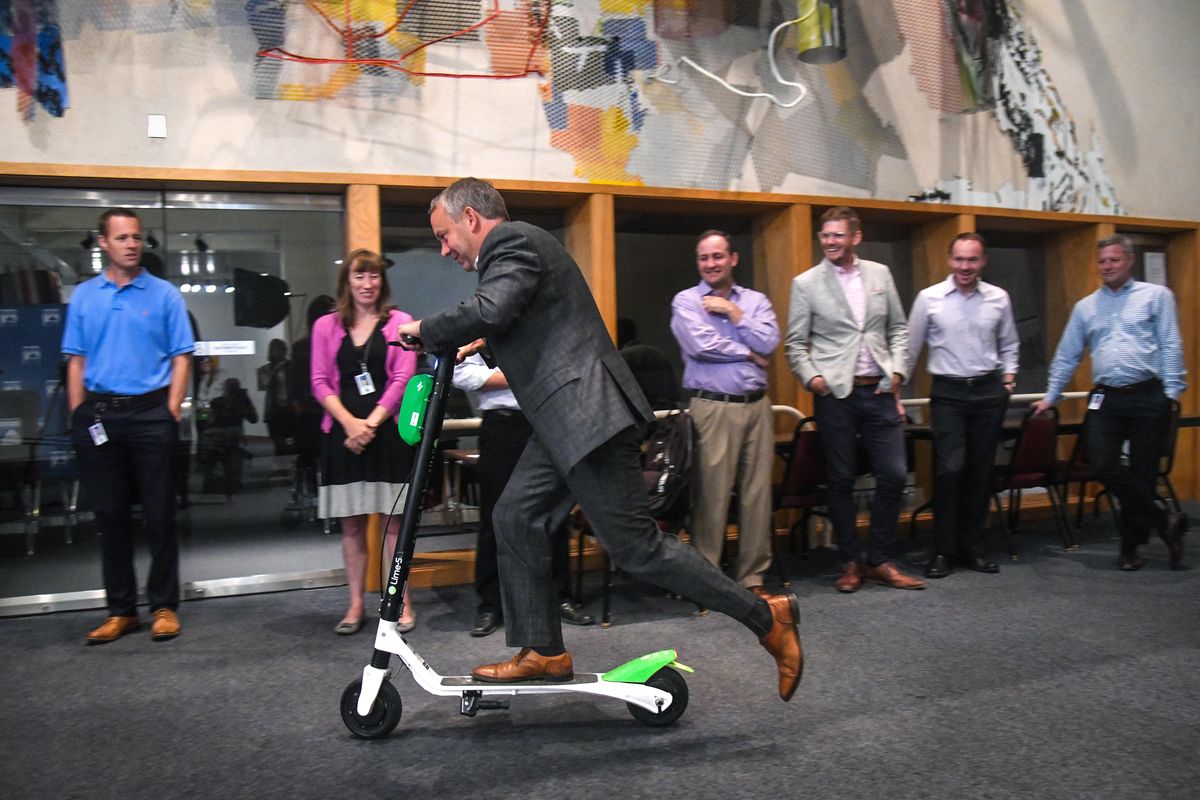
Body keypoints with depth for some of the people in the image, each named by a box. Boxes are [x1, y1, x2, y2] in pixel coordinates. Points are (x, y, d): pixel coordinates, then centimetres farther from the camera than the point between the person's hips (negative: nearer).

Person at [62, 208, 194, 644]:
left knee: (159, 513, 2)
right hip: (99, 414, 3)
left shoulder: (164, 294, 3)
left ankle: (164, 606, 12)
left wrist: (172, 410, -9)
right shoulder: (84, 295, 10)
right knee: (110, 514, 8)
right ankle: (120, 609, 18)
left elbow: (181, 357, 0)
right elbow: (76, 361, 10)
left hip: (150, 413, -2)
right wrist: (78, 416, 2)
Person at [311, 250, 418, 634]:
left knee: (393, 519, 0)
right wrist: (350, 422, -10)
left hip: (388, 430, -2)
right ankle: (355, 604, 14)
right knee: (351, 523, 6)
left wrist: (371, 422, -12)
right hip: (343, 433, 2)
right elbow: (320, 383, 5)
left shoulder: (399, 322, 5)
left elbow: (402, 379, -2)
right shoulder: (326, 326, 11)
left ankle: (401, 602, 7)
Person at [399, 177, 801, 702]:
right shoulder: (516, 247, 24)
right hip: (567, 420, 11)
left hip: (587, 415, -11)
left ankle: (765, 616, 2)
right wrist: (469, 346, 20)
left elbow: (489, 312, -25)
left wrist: (425, 330, -11)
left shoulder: (511, 241, -8)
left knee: (634, 545, -8)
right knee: (516, 520, 10)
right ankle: (543, 652, 18)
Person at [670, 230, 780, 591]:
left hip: (756, 405, 4)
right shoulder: (686, 301, 4)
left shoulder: (755, 300, 14)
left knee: (757, 492, 5)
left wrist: (733, 313, -4)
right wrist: (748, 353, -2)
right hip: (713, 408, -4)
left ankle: (753, 575, 16)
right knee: (711, 494, -5)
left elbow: (769, 342, -2)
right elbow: (700, 344, -12)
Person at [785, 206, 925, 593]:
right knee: (841, 480, 4)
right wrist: (811, 377, -13)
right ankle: (850, 563, 18)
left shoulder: (880, 274, 9)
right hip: (835, 394, -3)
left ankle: (880, 561, 16)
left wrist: (897, 371, 2)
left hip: (879, 391, 3)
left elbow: (898, 329, 14)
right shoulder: (806, 283, 0)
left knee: (894, 475, 1)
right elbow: (795, 343, 2)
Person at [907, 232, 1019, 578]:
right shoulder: (929, 298, -2)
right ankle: (942, 551, 1)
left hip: (989, 391, 3)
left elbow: (1009, 344, 19)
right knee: (949, 469, -11)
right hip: (948, 393, -3)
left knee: (980, 472, 7)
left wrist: (1008, 377, 8)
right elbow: (911, 346, 4)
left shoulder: (999, 298, 6)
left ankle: (972, 548, 19)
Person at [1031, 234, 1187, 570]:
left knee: (1141, 473, 2)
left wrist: (1172, 391, -8)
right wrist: (1050, 396, 16)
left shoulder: (1156, 296, 6)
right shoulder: (1085, 307, 15)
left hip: (1148, 396, -3)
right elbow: (1067, 356, 17)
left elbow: (1171, 346, 1)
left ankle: (1131, 545, 18)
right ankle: (1164, 522, 7)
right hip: (1106, 398, 3)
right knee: (1104, 466, -12)